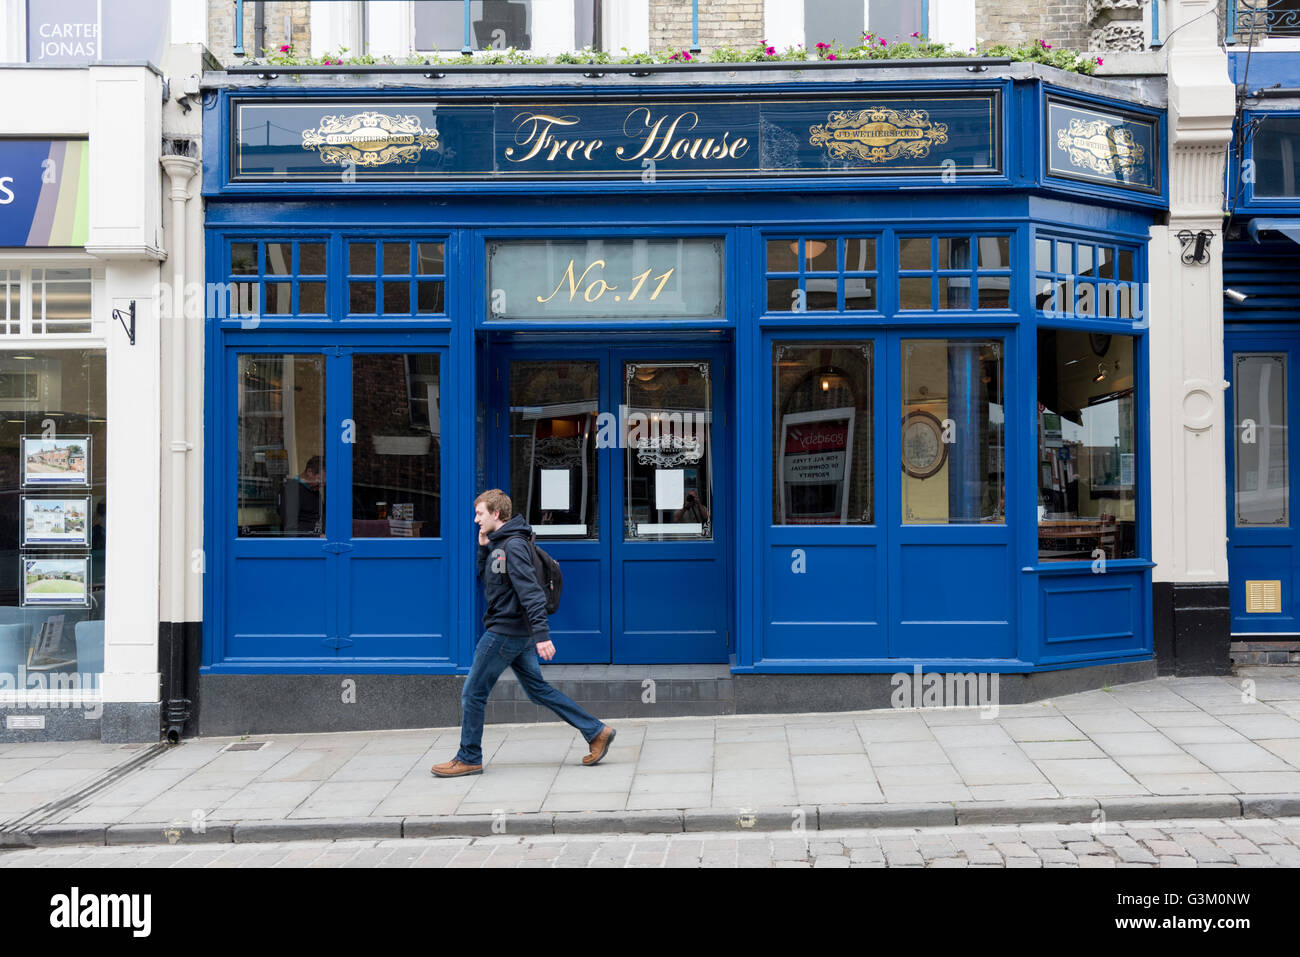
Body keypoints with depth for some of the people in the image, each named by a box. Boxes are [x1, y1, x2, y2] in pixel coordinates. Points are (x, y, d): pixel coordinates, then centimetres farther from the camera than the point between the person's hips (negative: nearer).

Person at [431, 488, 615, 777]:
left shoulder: (514, 545, -18)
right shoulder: (498, 543, 13)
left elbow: (530, 590, -25)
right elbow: (486, 581, 21)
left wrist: (542, 634, -31)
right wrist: (484, 548, 7)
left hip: (506, 631, -10)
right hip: (518, 633, 10)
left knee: (473, 693, 1)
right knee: (538, 689, 13)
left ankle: (468, 758, 12)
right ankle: (596, 731, 13)